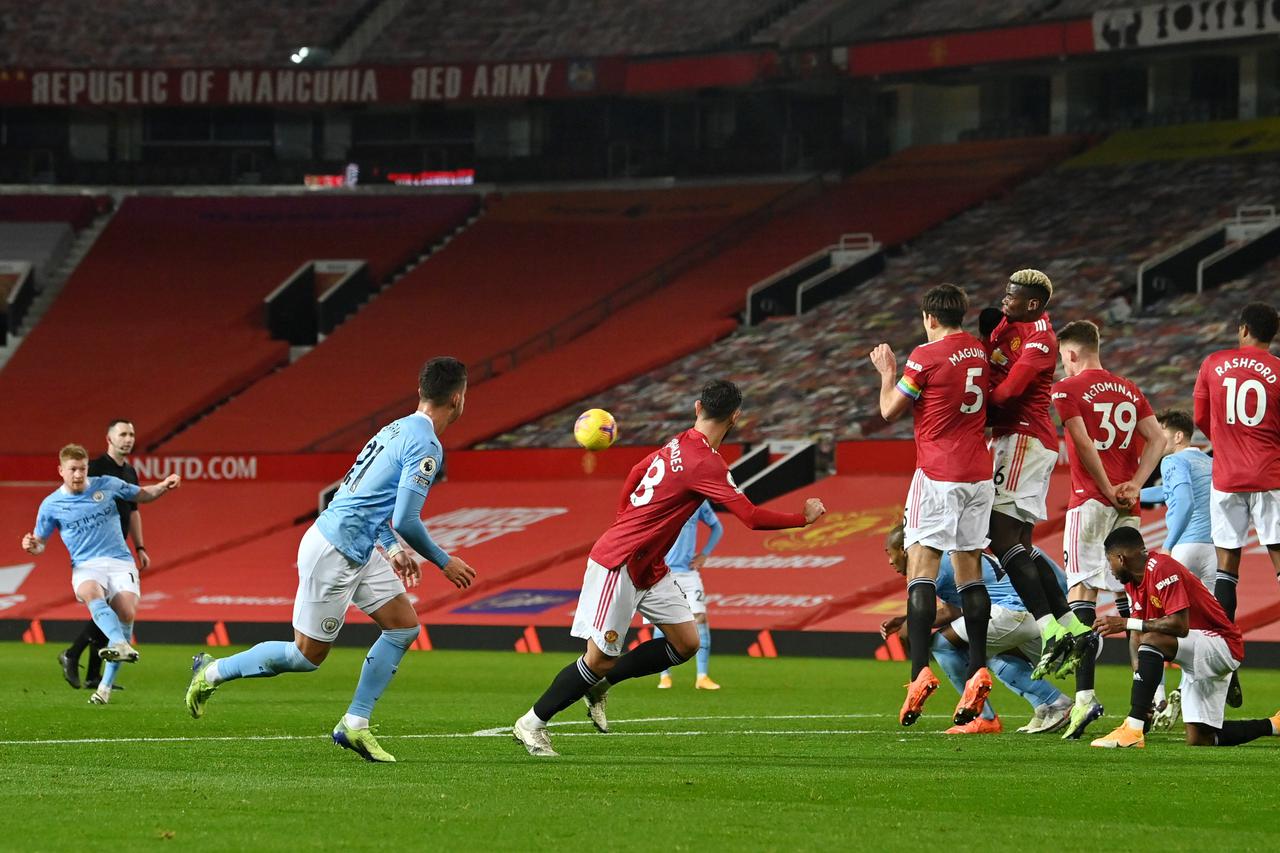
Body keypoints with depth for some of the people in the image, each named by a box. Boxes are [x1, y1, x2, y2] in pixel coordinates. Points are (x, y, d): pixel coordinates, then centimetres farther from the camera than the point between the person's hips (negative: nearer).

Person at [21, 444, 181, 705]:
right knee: (92, 594, -38)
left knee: (127, 612, -23)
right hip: (85, 566, -1)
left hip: (120, 561, 1)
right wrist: (32, 546, -11)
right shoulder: (51, 505, 6)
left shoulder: (108, 485, 9)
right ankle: (121, 645, -63)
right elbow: (40, 543, 13)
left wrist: (163, 486, 5)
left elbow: (142, 495, 24)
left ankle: (106, 685, -15)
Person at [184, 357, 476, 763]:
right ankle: (212, 672, 17)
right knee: (308, 655, 2)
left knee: (404, 626, 6)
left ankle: (354, 726, 9)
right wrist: (444, 563, -9)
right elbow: (405, 520, -22)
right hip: (335, 554, -10)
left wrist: (394, 549, 22)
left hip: (359, 550, 10)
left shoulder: (399, 429, 12)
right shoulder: (425, 445, -18)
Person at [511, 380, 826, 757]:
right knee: (601, 658, -5)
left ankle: (600, 685, 18)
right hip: (618, 566, -9)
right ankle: (532, 724, 6)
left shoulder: (678, 444, 5)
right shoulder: (706, 463, -22)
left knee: (685, 644, 6)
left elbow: (635, 475, 21)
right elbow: (752, 517, -23)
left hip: (649, 568, 9)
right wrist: (804, 518, -11)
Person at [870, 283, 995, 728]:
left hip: (938, 474, -6)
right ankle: (979, 671, 1)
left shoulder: (926, 356, -11)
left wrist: (887, 371, 14)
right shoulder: (980, 352, 9)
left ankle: (920, 670, -17)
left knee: (921, 569, -6)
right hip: (979, 474, 6)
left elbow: (890, 410, -4)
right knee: (970, 570, 8)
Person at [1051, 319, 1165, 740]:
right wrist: (1134, 485, 1)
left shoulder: (1068, 390, -2)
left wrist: (1108, 490, -5)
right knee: (1127, 595, 11)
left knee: (1082, 593, -11)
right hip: (1127, 506, 6)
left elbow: (1083, 443, -12)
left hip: (1090, 500, -6)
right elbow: (1157, 439, 8)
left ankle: (1085, 693, -23)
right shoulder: (1129, 390, 16)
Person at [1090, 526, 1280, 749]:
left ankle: (1133, 730, -40)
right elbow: (1137, 638, 9)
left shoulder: (1162, 569, -20)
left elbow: (1179, 625, -30)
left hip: (1223, 646, -11)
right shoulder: (1134, 580, 9)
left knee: (1152, 640, -35)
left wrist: (1125, 623, -28)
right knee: (1199, 741, 8)